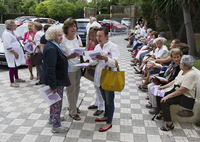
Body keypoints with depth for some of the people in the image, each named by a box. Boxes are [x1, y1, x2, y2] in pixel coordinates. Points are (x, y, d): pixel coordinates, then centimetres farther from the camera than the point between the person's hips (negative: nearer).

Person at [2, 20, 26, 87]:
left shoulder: (11, 32, 14)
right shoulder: (6, 34, -19)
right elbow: (7, 46, -25)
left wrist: (18, 38, 14)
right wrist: (15, 53, -25)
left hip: (17, 52, 10)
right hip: (12, 54, -10)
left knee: (16, 66, 20)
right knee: (12, 67, -5)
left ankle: (17, 79, 35)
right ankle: (12, 82, 3)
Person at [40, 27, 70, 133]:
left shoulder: (54, 46, 7)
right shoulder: (51, 48, -25)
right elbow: (50, 68, -27)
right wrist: (53, 85, -25)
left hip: (57, 79, 10)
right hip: (55, 81, -10)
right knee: (57, 102, 2)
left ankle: (52, 118, 42)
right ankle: (56, 126, 16)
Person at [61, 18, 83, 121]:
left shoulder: (78, 37, 3)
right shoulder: (62, 40, -17)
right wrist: (70, 56, -33)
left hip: (78, 67, 7)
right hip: (69, 69, -6)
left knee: (77, 88, 17)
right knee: (71, 90, 2)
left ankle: (73, 106, 37)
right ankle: (72, 112, 16)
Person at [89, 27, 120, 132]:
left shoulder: (113, 46, -14)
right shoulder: (97, 47, 8)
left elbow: (115, 63, -24)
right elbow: (95, 61, 10)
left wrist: (105, 58, -39)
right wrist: (88, 64, -10)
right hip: (100, 77, 7)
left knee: (109, 101, 5)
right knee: (105, 99, 22)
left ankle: (109, 123, 17)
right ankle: (106, 116, 40)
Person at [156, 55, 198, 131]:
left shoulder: (191, 75, -26)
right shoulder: (182, 71, 6)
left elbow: (181, 90, -29)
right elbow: (175, 81, 16)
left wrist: (168, 96, -27)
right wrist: (164, 86, 7)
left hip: (184, 96, -10)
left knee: (164, 101, -28)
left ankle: (169, 124, -17)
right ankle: (162, 111, 21)